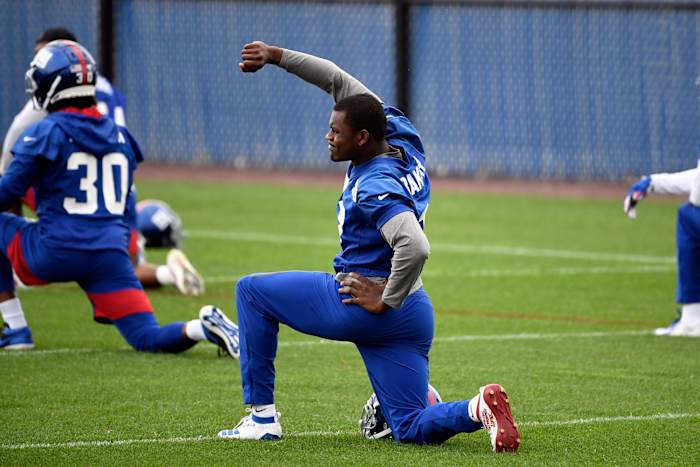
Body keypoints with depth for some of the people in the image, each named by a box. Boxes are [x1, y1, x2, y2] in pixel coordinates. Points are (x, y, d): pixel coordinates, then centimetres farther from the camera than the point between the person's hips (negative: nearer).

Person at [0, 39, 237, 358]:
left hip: (56, 252, -5)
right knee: (148, 339, 6)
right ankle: (203, 328, -25)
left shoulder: (46, 133, -4)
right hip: (111, 254, 5)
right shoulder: (120, 136, 16)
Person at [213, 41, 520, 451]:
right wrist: (276, 56, 8)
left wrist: (387, 300, -23)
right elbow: (340, 81, 11)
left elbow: (415, 247, -37)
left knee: (252, 291, 12)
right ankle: (477, 410, -19)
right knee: (411, 429, 11)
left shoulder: (374, 187, -23)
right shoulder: (400, 137, 2)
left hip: (358, 306, -9)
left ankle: (262, 415, 9)